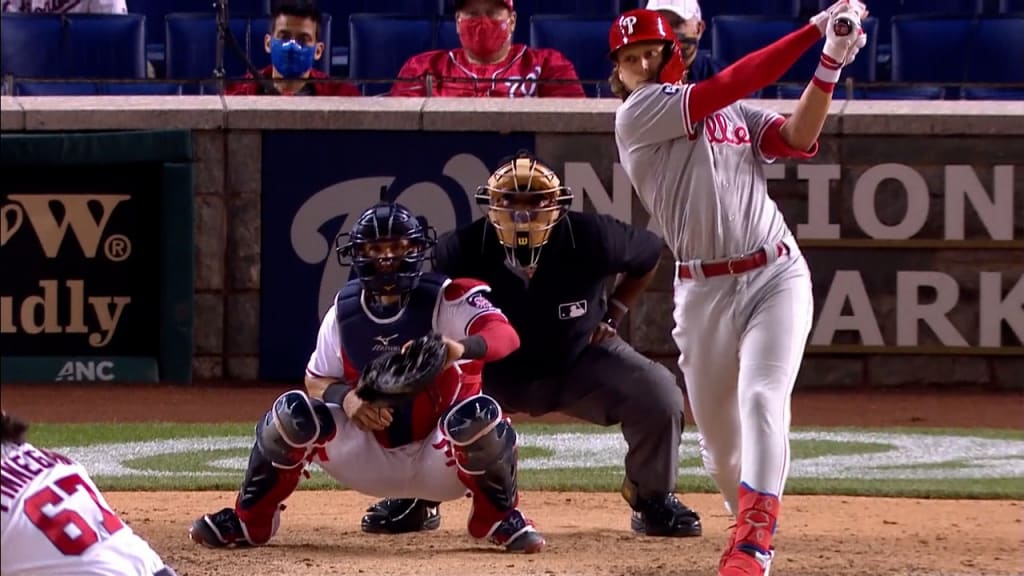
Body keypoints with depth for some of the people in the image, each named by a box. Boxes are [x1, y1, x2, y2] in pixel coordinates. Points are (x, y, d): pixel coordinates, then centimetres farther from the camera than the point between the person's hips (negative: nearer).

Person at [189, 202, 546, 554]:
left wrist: (462, 348, -57)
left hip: (437, 459, -3)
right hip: (369, 457, 3)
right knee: (294, 411, -18)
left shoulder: (446, 300, -15)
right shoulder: (344, 311, -2)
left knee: (480, 415, -34)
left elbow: (505, 336, -33)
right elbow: (316, 380, 6)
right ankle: (249, 521, 0)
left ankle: (500, 519, -5)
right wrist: (345, 396, -20)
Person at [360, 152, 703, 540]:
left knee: (660, 394, -22)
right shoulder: (464, 250, -26)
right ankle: (417, 501, 4)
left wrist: (613, 313, -6)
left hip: (582, 361, 0)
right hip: (496, 370, 0)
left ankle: (654, 500, 6)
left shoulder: (591, 239, -25)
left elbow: (650, 253, -2)